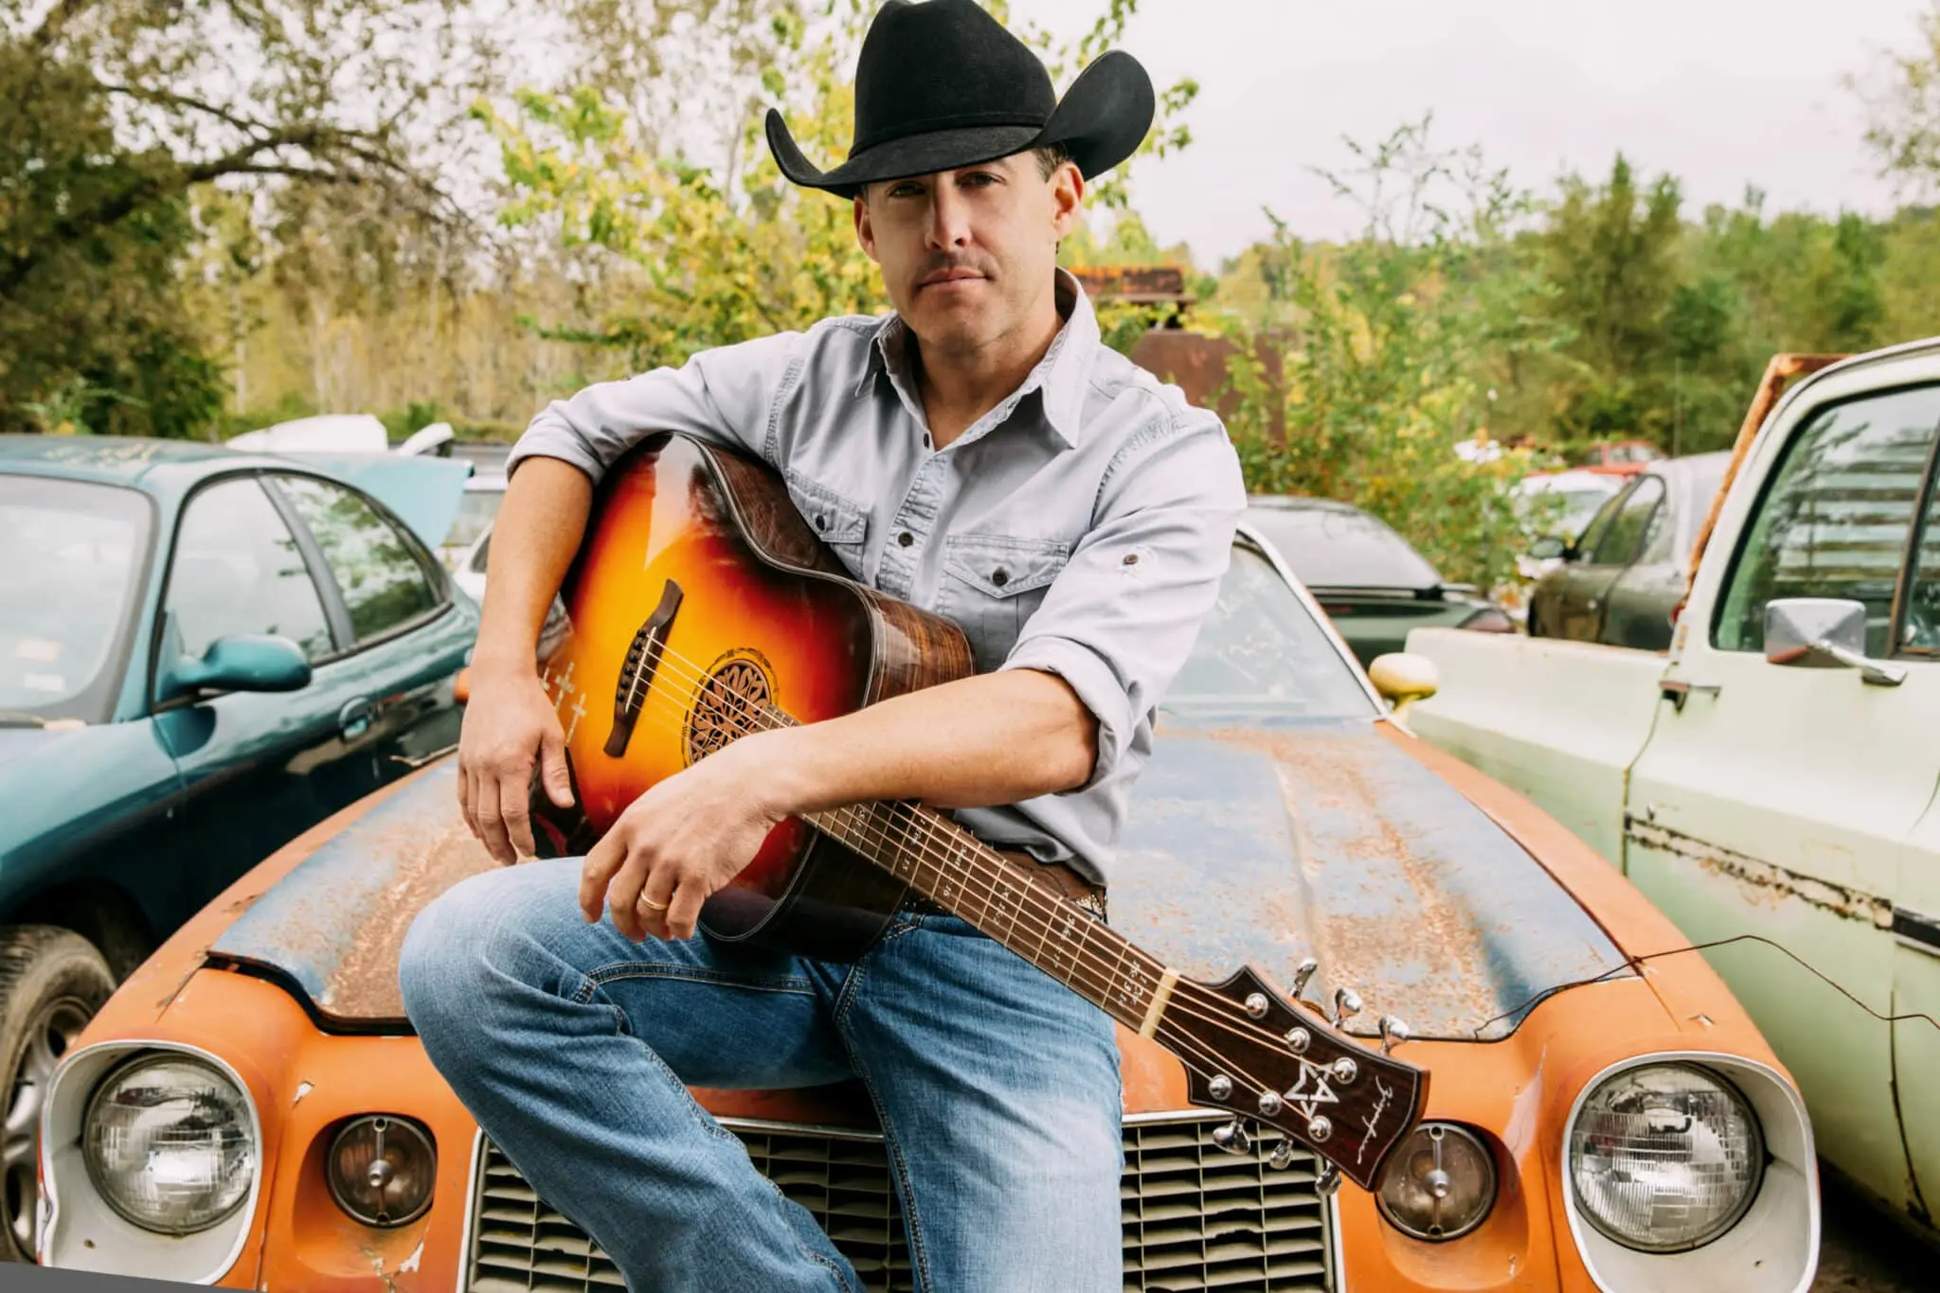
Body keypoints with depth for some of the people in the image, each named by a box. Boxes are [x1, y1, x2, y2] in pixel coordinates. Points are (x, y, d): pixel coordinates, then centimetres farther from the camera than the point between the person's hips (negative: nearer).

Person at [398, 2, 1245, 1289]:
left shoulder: (1165, 454, -7)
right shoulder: (809, 380, 8)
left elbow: (1059, 722, -22)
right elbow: (577, 434, 16)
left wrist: (772, 770, -36)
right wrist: (507, 669, 0)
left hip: (993, 933, -3)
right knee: (463, 958, -21)